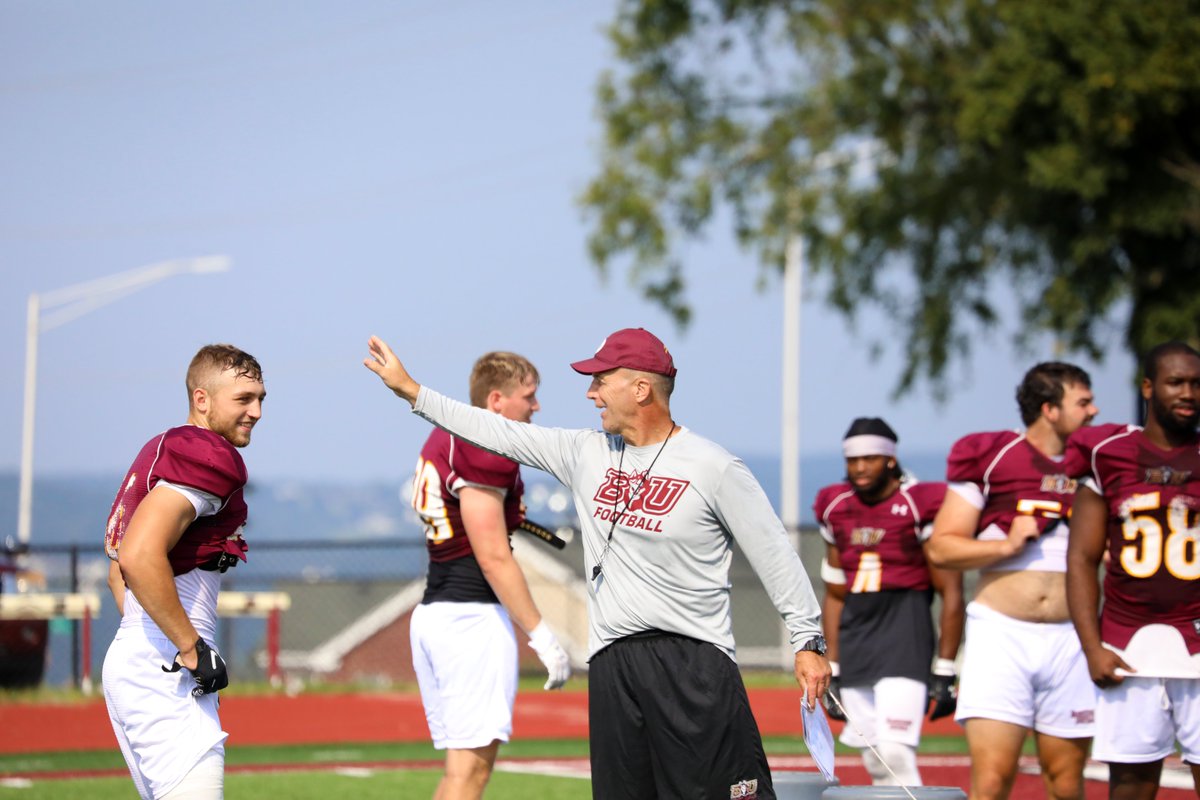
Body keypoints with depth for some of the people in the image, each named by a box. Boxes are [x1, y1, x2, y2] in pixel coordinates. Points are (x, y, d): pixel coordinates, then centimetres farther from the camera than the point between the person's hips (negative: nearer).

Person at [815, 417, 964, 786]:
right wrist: (833, 672, 16)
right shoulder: (836, 510, 10)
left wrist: (944, 673, -8)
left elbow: (951, 594, -6)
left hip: (904, 633, -6)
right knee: (875, 761, 6)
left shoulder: (921, 507, -7)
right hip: (856, 633, 6)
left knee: (895, 753, -18)